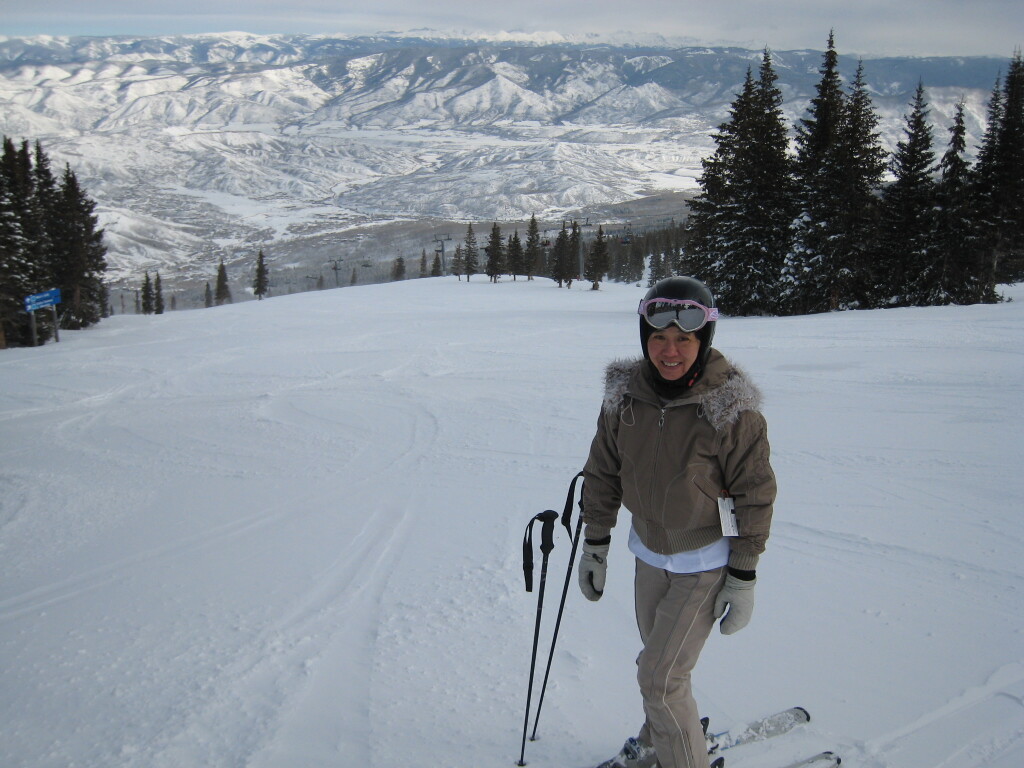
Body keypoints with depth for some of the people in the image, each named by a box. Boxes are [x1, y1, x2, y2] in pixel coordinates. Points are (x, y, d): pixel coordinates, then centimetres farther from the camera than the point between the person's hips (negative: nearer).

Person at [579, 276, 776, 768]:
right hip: (649, 551, 5)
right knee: (658, 660, 22)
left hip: (707, 562, -5)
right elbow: (602, 473, 3)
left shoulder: (732, 407, -22)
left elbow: (754, 495, -14)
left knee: (659, 676, -5)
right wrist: (594, 545, 7)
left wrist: (743, 579, -11)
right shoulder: (625, 394, -10)